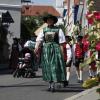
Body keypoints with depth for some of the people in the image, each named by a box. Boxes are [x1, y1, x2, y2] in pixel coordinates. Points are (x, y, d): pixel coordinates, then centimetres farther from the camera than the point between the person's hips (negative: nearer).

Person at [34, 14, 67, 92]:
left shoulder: (58, 30, 5)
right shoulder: (43, 30, 12)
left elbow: (61, 42, 1)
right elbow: (39, 40, 1)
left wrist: (62, 52, -5)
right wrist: (36, 47, -16)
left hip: (55, 49, -3)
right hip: (46, 49, 3)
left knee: (55, 66, -9)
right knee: (47, 66, 4)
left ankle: (53, 84, -11)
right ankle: (51, 83, 14)